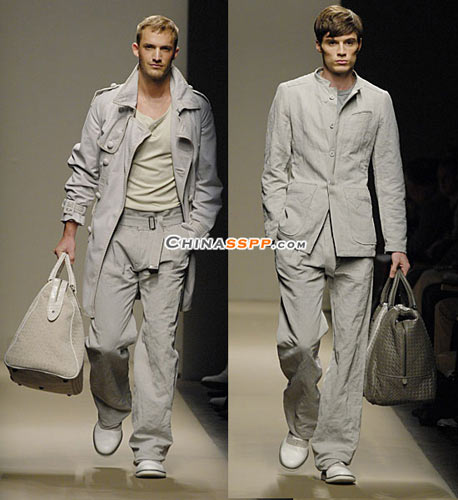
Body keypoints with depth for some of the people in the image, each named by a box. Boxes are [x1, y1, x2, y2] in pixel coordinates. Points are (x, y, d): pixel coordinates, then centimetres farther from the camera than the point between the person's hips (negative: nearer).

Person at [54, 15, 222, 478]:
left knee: (160, 340, -3)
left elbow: (207, 180, 10)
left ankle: (150, 447, 2)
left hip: (171, 232, 0)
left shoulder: (196, 108, 6)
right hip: (117, 231, 0)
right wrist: (70, 230, 4)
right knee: (107, 337, -4)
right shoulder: (107, 103, 5)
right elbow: (84, 169, 9)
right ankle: (112, 412, 26)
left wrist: (195, 233, 0)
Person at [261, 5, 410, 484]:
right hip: (300, 235, -1)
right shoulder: (290, 94, 6)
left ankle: (334, 451, 6)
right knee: (297, 341, -8)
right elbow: (274, 170, 7)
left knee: (350, 345, -1)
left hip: (355, 239, 1)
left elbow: (389, 176, 12)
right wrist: (274, 230, -2)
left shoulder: (378, 101, 10)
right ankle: (301, 428, 18)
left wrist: (397, 243, 8)